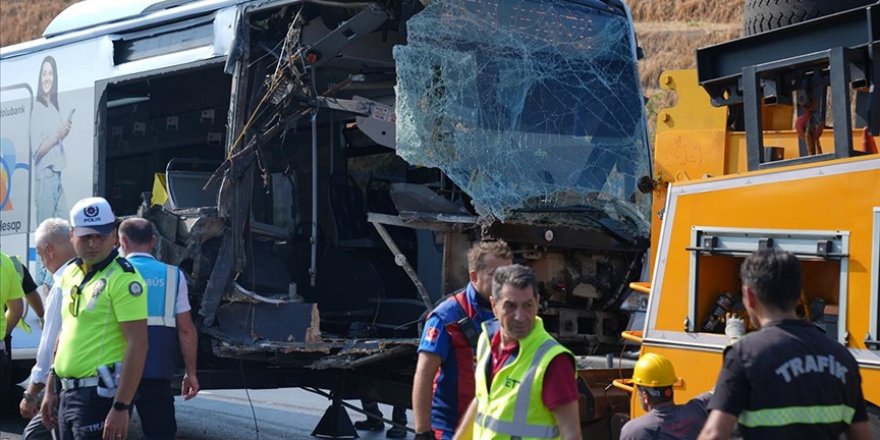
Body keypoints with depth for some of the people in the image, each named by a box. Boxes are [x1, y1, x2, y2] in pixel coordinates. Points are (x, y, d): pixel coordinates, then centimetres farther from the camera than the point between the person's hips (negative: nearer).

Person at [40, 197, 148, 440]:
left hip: (100, 395, -9)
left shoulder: (123, 278, -13)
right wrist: (50, 391, 20)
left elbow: (137, 345, -18)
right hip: (69, 394, 9)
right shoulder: (70, 274, 13)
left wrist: (121, 407, -23)